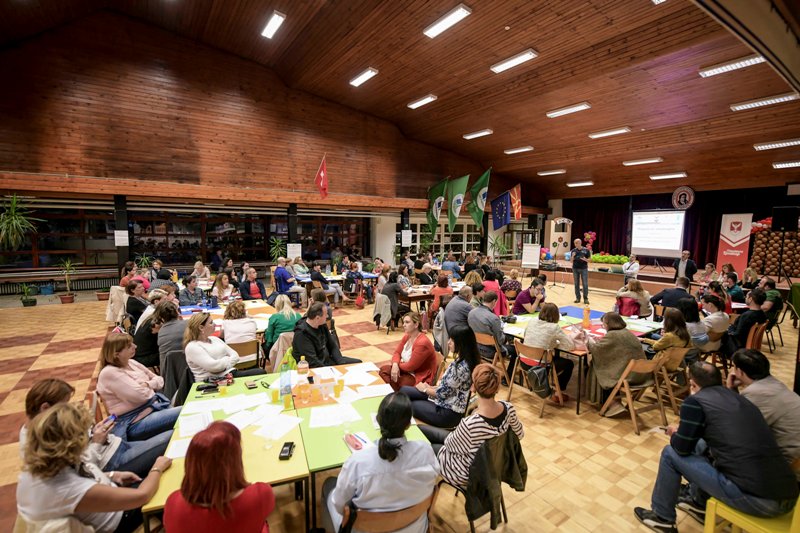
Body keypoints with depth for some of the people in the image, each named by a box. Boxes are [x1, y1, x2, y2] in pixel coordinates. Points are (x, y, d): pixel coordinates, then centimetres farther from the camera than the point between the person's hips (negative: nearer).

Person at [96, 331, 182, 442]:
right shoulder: (109, 373, -15)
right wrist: (152, 388, -1)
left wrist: (147, 384, -8)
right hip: (135, 424, -7)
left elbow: (159, 380, 13)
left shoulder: (131, 363, 9)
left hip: (154, 407, 7)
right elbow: (141, 395, -22)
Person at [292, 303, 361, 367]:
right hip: (315, 368, -8)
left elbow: (332, 346, 10)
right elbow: (312, 362, -25)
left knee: (357, 362, 2)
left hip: (327, 360, 8)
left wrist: (341, 363, -4)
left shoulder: (322, 326, 1)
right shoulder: (301, 334, -24)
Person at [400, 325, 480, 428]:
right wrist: (430, 387, 2)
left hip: (448, 413, -9)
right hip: (450, 405, 9)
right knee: (403, 391, 9)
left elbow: (442, 393, -22)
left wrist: (425, 389, -3)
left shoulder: (460, 366, -29)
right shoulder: (466, 361, 1)